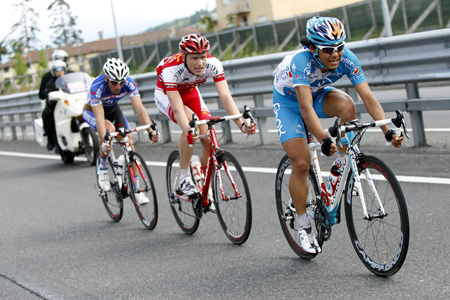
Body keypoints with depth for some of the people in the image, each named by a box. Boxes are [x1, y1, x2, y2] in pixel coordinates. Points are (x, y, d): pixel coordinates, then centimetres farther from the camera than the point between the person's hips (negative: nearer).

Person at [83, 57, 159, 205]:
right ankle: (102, 168, -12)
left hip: (113, 109, 4)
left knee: (129, 143, -13)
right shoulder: (96, 86, -38)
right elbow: (99, 118, -43)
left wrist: (150, 130, -48)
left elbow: (139, 108, -34)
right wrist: (105, 141, -57)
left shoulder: (129, 83, -29)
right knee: (110, 129, -35)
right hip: (91, 111, -3)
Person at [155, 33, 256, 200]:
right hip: (166, 94, -4)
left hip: (190, 92, 4)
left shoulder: (213, 64, -31)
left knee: (208, 139, -13)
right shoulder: (170, 69, -39)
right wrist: (188, 131, -64)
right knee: (191, 121, -33)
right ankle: (184, 179, -22)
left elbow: (225, 96, -37)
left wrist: (242, 124, -51)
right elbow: (178, 108, -46)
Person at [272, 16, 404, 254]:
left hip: (318, 93, 4)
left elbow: (368, 96, -31)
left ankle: (341, 167, -11)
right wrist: (324, 141, -59)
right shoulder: (301, 62, -39)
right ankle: (304, 226, 4)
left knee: (346, 105, -30)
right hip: (289, 101, -3)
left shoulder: (346, 58, -27)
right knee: (301, 163, -13)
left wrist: (388, 131, -41)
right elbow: (306, 108, -47)